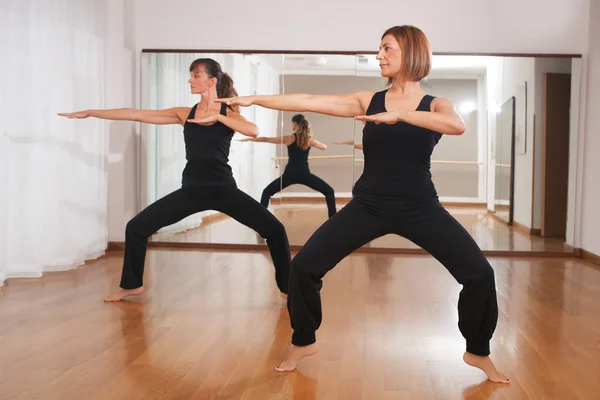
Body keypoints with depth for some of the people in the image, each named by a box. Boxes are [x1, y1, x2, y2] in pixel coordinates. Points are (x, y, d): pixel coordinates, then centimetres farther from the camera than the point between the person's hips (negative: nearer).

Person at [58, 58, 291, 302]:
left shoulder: (228, 113, 0)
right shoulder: (184, 114, 6)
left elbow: (253, 131, -21)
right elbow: (135, 114, 5)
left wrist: (217, 116, -21)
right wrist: (89, 113, 5)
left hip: (223, 190, -2)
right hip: (191, 191, 3)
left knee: (274, 229, -14)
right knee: (136, 227, -1)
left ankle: (287, 288, 6)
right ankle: (132, 285, 21)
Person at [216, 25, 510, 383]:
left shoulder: (435, 105, -2)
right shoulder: (368, 101, 3)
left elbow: (458, 125, -27)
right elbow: (310, 102, -4)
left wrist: (398, 114, -31)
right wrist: (253, 99, -9)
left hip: (419, 208, -1)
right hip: (369, 205, 2)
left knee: (480, 274, -11)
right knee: (304, 266, -6)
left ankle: (478, 352, 15)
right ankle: (303, 342, 18)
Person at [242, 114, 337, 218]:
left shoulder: (289, 138, -1)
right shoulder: (310, 139, 2)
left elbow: (266, 139, 4)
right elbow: (324, 147, 21)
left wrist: (249, 139, 15)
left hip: (290, 175, -1)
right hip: (304, 174, 1)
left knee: (267, 192, 15)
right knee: (329, 191, 13)